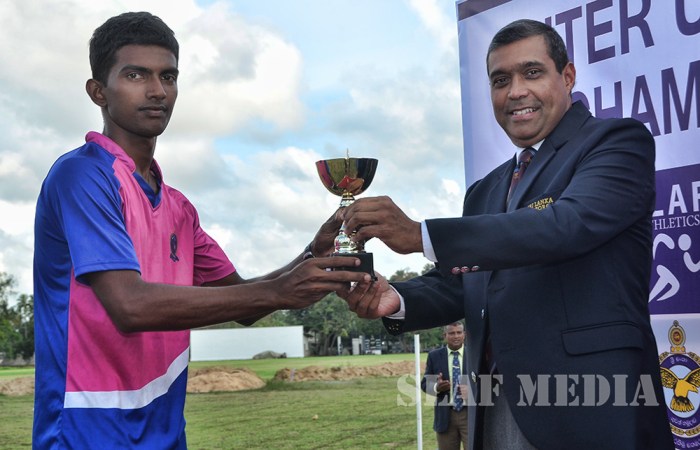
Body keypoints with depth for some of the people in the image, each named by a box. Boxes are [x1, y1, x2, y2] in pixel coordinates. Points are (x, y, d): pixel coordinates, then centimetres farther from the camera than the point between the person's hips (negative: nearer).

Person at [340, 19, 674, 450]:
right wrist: (397, 300, -9)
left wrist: (421, 234, -24)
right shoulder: (485, 192, 18)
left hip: (591, 408, -6)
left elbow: (570, 223, -20)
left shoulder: (618, 141, -3)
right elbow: (462, 281, 14)